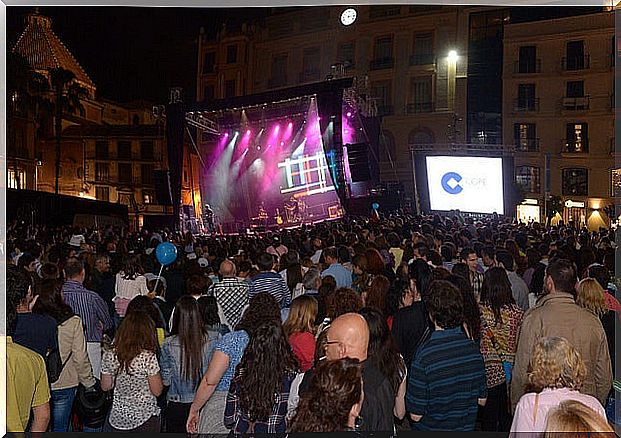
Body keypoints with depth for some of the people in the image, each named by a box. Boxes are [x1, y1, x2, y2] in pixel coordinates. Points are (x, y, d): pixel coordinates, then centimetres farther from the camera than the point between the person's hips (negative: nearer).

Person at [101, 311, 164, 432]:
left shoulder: (109, 356, -8)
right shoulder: (149, 358, -20)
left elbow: (105, 387, 5)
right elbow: (157, 391, -13)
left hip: (117, 418, 3)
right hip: (145, 419, -3)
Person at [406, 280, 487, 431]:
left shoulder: (424, 354, -28)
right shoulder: (473, 347, -14)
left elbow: (416, 415, -20)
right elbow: (482, 400, 0)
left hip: (430, 429, -3)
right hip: (467, 428, 4)